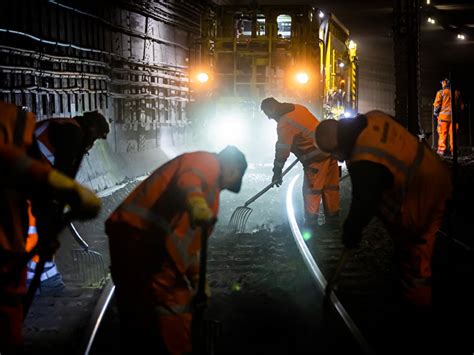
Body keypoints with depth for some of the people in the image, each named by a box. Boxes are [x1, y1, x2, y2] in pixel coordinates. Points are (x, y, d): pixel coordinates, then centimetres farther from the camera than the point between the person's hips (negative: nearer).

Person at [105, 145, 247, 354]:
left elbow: (189, 237, 35)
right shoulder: (207, 162, 5)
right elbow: (188, 178, -20)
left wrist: (197, 279, 34)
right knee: (172, 312, -7)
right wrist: (196, 201, -42)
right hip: (140, 234, -11)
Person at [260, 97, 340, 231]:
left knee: (311, 189, 0)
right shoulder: (297, 108, 14)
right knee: (330, 187, 12)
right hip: (330, 149, 9)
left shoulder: (285, 122, -13)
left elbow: (282, 149, -11)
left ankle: (311, 223, 5)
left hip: (317, 157, -9)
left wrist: (277, 171, -3)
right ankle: (333, 221, 18)